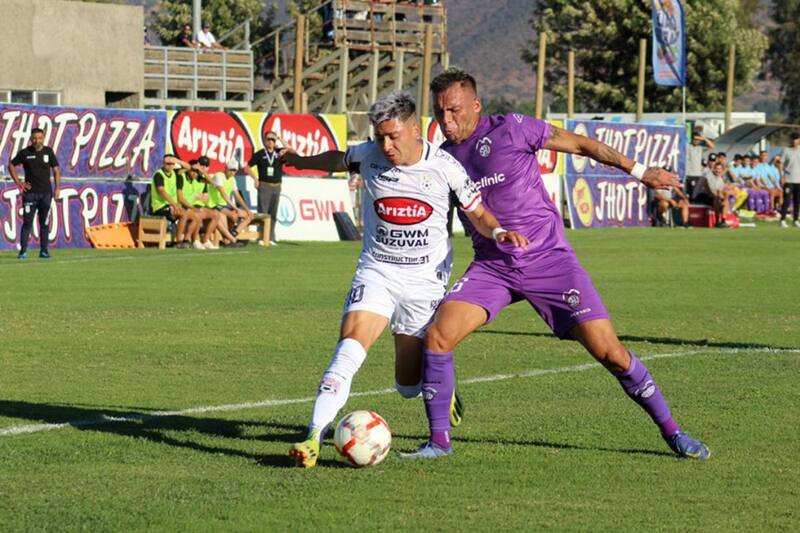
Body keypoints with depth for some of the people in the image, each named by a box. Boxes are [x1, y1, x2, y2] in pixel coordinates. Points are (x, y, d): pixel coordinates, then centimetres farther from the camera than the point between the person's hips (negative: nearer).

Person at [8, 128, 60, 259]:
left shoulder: (48, 152, 4)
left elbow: (56, 170, 10)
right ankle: (23, 250, -5)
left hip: (46, 192, 2)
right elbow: (11, 165, 9)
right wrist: (18, 182, 1)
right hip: (30, 192, -2)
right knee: (27, 222, -6)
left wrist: (57, 188, 2)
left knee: (44, 222, 5)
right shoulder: (25, 153, -1)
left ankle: (44, 250, 10)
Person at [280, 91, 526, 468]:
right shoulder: (367, 156, -5)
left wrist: (498, 232, -19)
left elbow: (477, 214, 3)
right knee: (350, 348, -25)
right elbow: (337, 160, 19)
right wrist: (299, 161, 35)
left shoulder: (444, 167, -9)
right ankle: (314, 437, -27)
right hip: (376, 272, 1)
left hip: (426, 280, -1)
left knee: (409, 386, 4)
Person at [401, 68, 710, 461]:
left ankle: (672, 432, 8)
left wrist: (639, 171, 2)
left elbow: (579, 144, -1)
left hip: (549, 259, -4)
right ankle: (439, 440, -4)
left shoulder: (509, 129, -9)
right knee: (437, 335, -18)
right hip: (491, 267, 4)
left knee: (608, 351, -8)